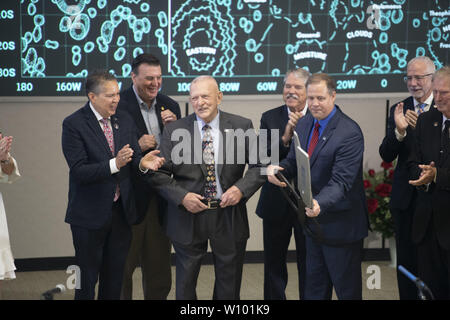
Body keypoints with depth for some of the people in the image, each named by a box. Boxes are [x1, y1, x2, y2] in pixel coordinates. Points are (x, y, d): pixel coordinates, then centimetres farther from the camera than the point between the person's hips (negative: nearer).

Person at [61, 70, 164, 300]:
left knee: (114, 280, 15)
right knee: (87, 279, 6)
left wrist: (142, 162, -18)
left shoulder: (124, 121, 6)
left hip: (122, 211, 5)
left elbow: (132, 159, 6)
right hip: (90, 214, -5)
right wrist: (114, 164, -31)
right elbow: (79, 171, -19)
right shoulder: (74, 124, -12)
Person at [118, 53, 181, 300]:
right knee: (123, 264, 8)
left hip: (161, 195, 5)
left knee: (158, 265, 14)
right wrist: (137, 147, -24)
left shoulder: (169, 106, 8)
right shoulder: (118, 106, -10)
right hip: (130, 196, -5)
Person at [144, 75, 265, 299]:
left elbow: (260, 165, 1)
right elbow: (157, 173, -1)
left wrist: (241, 189, -15)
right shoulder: (174, 130, -3)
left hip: (229, 217, 1)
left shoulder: (242, 127, -1)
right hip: (189, 216, 0)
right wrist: (181, 196, -15)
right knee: (185, 285, 11)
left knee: (229, 288, 13)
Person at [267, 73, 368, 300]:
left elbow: (341, 182, -28)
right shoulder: (304, 124, 5)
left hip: (340, 224, -7)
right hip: (313, 221, 7)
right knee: (314, 288, 18)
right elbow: (294, 162, 13)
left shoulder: (350, 133, -21)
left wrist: (319, 204, -46)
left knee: (347, 289, 6)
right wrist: (278, 168, -10)